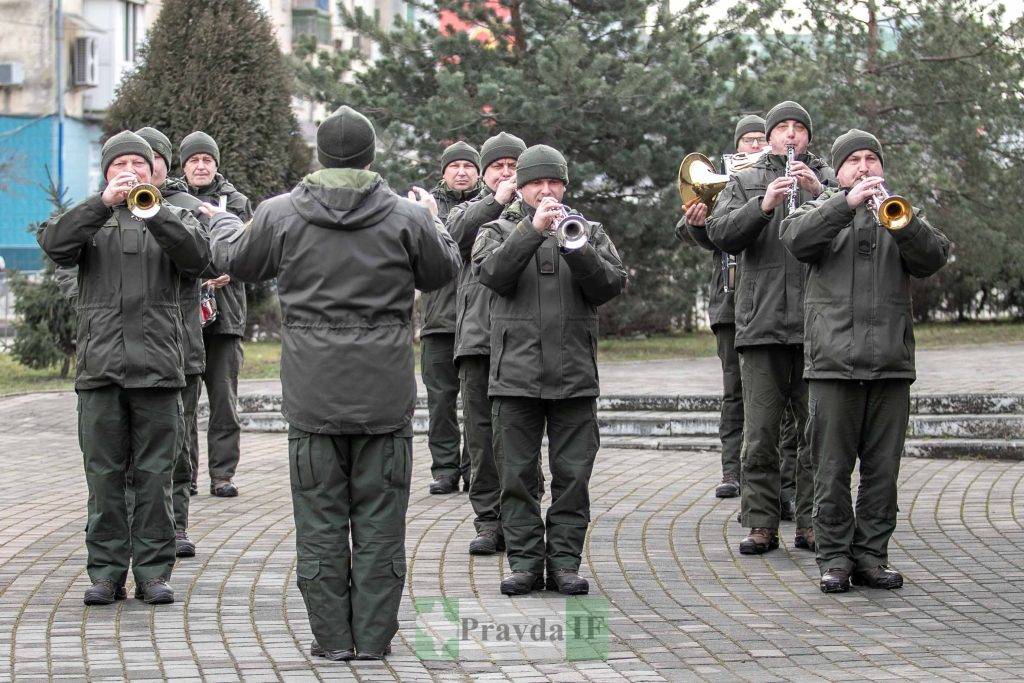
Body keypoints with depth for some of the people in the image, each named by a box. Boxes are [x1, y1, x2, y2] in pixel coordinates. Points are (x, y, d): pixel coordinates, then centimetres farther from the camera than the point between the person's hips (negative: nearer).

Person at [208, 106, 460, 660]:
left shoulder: (280, 214, -2)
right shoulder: (405, 218, -3)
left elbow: (237, 263, 15)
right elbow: (442, 272, 13)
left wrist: (219, 227, 38)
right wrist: (434, 220, 33)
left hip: (312, 396, 0)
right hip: (385, 397, 0)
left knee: (320, 517, 7)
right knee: (379, 519, 6)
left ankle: (332, 637, 10)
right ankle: (374, 637, 10)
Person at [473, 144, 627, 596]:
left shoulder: (590, 232, 14)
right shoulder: (498, 231, 11)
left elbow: (611, 285, -1)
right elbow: (494, 274, -11)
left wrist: (575, 248, -16)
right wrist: (532, 229, -20)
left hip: (575, 374, 1)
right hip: (516, 372, -1)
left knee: (573, 474, 1)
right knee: (518, 473, 2)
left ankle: (565, 562, 7)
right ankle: (525, 561, 8)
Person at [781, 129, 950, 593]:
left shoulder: (898, 212, 17)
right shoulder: (824, 211, 13)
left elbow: (933, 257, -1)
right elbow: (797, 239, -10)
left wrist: (903, 223, -19)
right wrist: (847, 203, -19)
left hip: (891, 363, 2)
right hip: (833, 360, -2)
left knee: (883, 468, 3)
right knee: (832, 467, -1)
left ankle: (872, 557, 11)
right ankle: (834, 558, 6)